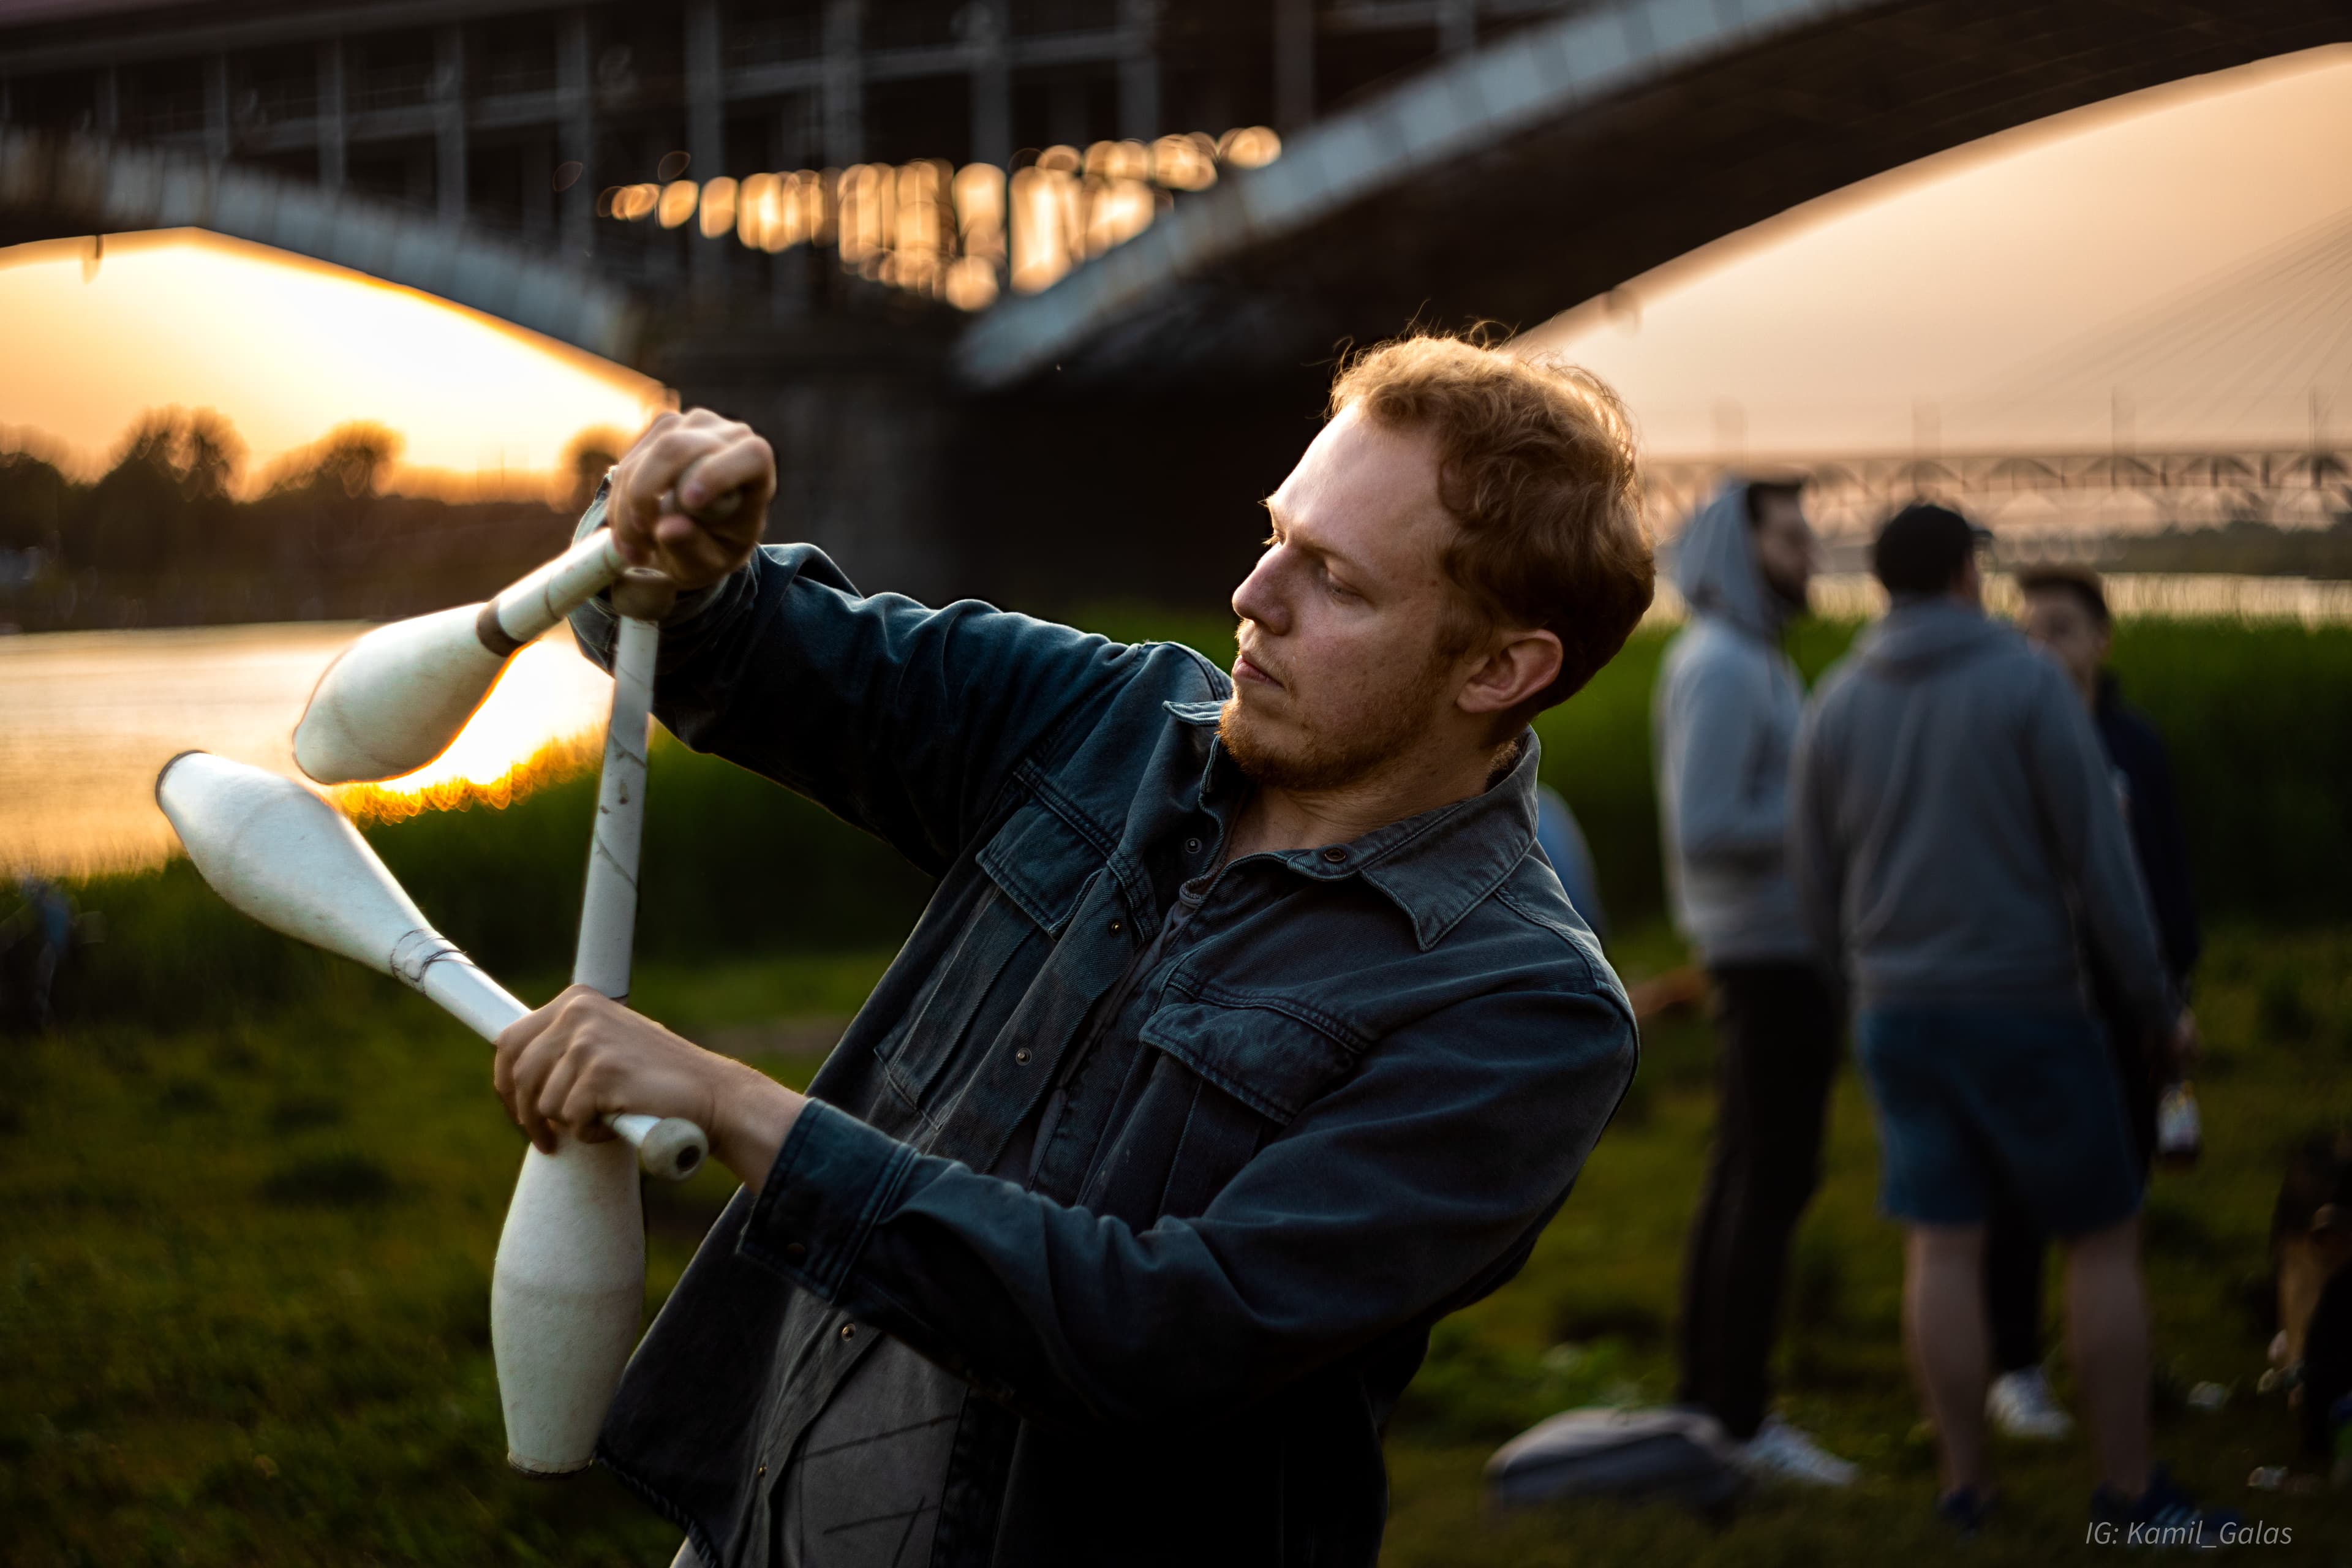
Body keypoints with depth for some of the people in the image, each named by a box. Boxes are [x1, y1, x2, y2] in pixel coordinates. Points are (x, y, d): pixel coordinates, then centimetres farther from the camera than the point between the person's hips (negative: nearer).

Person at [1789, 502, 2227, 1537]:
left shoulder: (1835, 706, 4)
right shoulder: (2029, 684, -9)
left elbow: (1817, 889, 8)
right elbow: (2099, 858, -11)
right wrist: (2157, 1003, -1)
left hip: (1897, 1013, 4)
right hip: (2024, 1005, -4)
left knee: (1943, 1248, 6)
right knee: (2105, 1240, 6)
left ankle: (1965, 1485, 5)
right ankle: (2129, 1489, 7)